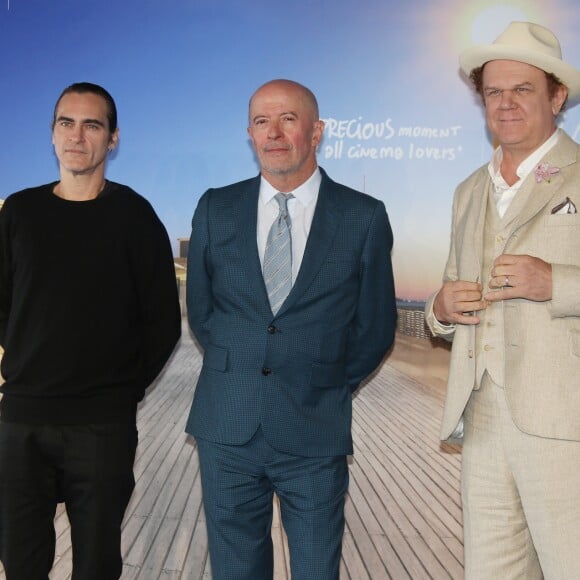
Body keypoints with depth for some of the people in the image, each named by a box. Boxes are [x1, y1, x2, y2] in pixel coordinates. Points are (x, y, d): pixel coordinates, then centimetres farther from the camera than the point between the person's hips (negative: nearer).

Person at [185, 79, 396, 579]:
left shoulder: (364, 217, -1)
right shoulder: (215, 209, 5)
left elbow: (376, 327, 4)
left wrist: (327, 388, 4)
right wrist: (237, 369, 8)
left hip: (314, 430, -2)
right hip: (227, 426, 2)